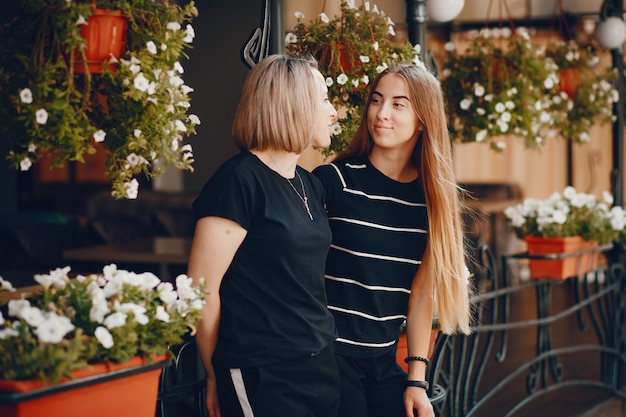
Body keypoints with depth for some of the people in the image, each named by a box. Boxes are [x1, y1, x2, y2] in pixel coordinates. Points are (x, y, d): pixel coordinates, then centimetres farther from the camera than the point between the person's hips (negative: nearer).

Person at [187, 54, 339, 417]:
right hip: (262, 378, -8)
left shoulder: (311, 186, 12)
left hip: (322, 365, 8)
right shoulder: (240, 180, -13)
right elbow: (201, 287, -13)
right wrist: (217, 378, -4)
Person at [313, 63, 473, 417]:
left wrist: (417, 379, 2)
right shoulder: (335, 180, -9)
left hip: (385, 362, 4)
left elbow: (421, 292, 5)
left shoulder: (432, 197, 3)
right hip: (330, 354, -4)